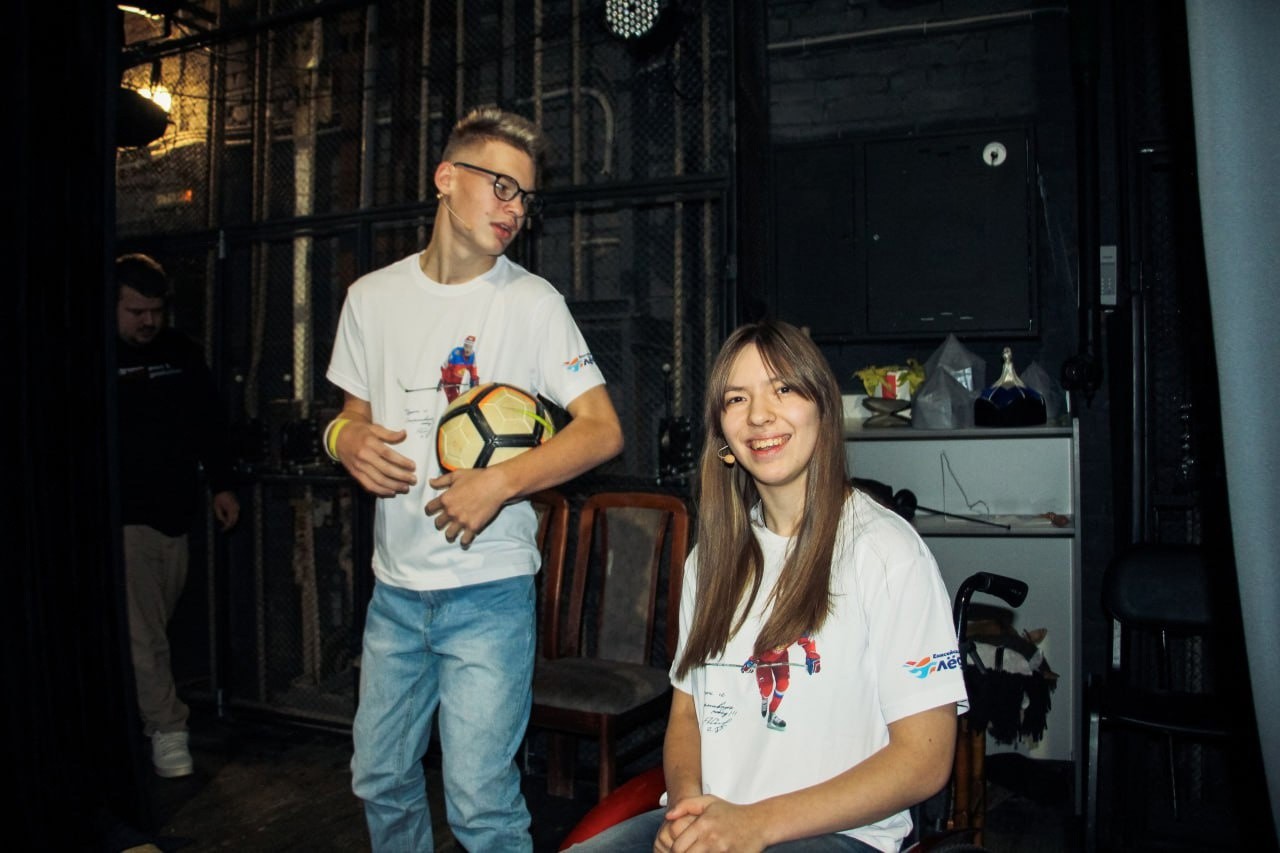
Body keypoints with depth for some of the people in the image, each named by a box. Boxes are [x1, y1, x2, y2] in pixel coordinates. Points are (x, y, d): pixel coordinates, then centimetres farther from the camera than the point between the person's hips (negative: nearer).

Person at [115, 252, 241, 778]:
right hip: (126, 518, -4)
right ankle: (166, 731, 6)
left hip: (175, 514, 5)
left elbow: (210, 423, 15)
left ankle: (138, 714, 29)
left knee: (152, 630, 13)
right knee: (143, 635, -2)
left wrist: (221, 485, 12)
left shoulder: (181, 353, 10)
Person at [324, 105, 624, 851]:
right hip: (395, 586, 5)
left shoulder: (533, 302, -6)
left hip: (490, 590, -4)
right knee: (381, 779, 18)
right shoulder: (372, 297, 6)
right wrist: (346, 436, -7)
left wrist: (498, 483, -22)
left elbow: (603, 430, -11)